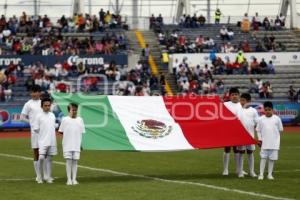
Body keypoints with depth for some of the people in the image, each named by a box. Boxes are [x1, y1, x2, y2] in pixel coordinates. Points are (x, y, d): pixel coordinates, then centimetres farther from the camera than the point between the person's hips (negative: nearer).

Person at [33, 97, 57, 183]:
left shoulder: (52, 115, 10)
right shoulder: (39, 116, -5)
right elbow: (36, 129, -4)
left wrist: (49, 134, 10)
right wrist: (43, 134, 2)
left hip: (52, 141, 5)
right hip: (42, 141, -5)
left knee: (49, 158, 6)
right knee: (41, 158, -13)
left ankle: (48, 177, 12)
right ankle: (39, 177, -1)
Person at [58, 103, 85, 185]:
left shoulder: (80, 120, 7)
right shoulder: (65, 120, 1)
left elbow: (82, 132, 9)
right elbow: (60, 131, 4)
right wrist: (67, 135, -3)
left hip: (76, 144, 2)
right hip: (67, 144, -2)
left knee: (75, 161, 5)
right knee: (68, 161, 0)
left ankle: (74, 179, 10)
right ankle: (69, 179, 4)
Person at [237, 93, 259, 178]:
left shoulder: (253, 111, 2)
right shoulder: (238, 110, 2)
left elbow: (257, 123, 4)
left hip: (250, 135, 1)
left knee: (250, 152, 6)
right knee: (241, 152, 1)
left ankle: (251, 171, 12)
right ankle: (240, 172, 4)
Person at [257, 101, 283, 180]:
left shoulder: (277, 119, 0)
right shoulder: (261, 119, 1)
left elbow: (280, 130, 6)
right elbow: (258, 130, 5)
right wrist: (259, 139, -4)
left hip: (274, 143, 0)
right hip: (264, 143, 0)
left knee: (272, 158, 4)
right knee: (263, 158, -1)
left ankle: (270, 174, 12)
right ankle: (261, 174, 0)